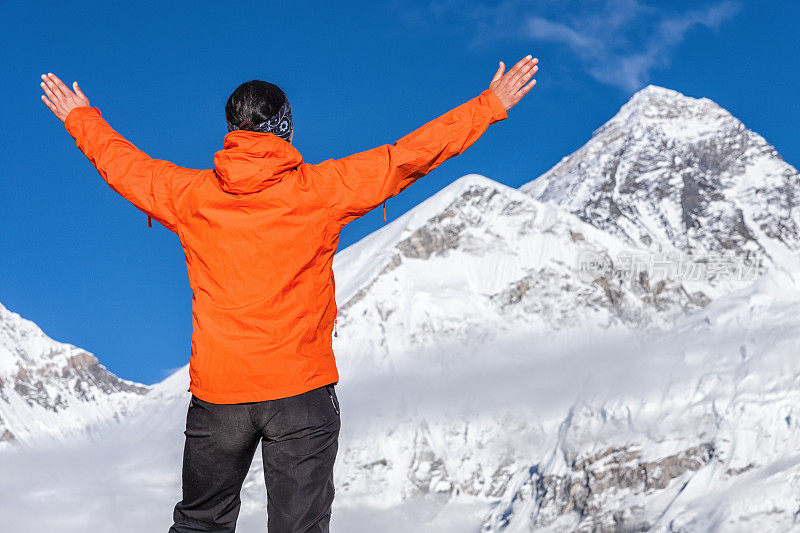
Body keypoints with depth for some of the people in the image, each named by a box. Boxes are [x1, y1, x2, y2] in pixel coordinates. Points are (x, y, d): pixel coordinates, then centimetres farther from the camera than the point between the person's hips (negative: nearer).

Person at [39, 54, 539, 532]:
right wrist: (492, 105, 7)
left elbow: (123, 164, 20)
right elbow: (410, 155, -2)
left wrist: (81, 119, 39)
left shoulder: (189, 196, 2)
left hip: (217, 393, 3)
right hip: (301, 390, -2)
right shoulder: (321, 189, -6)